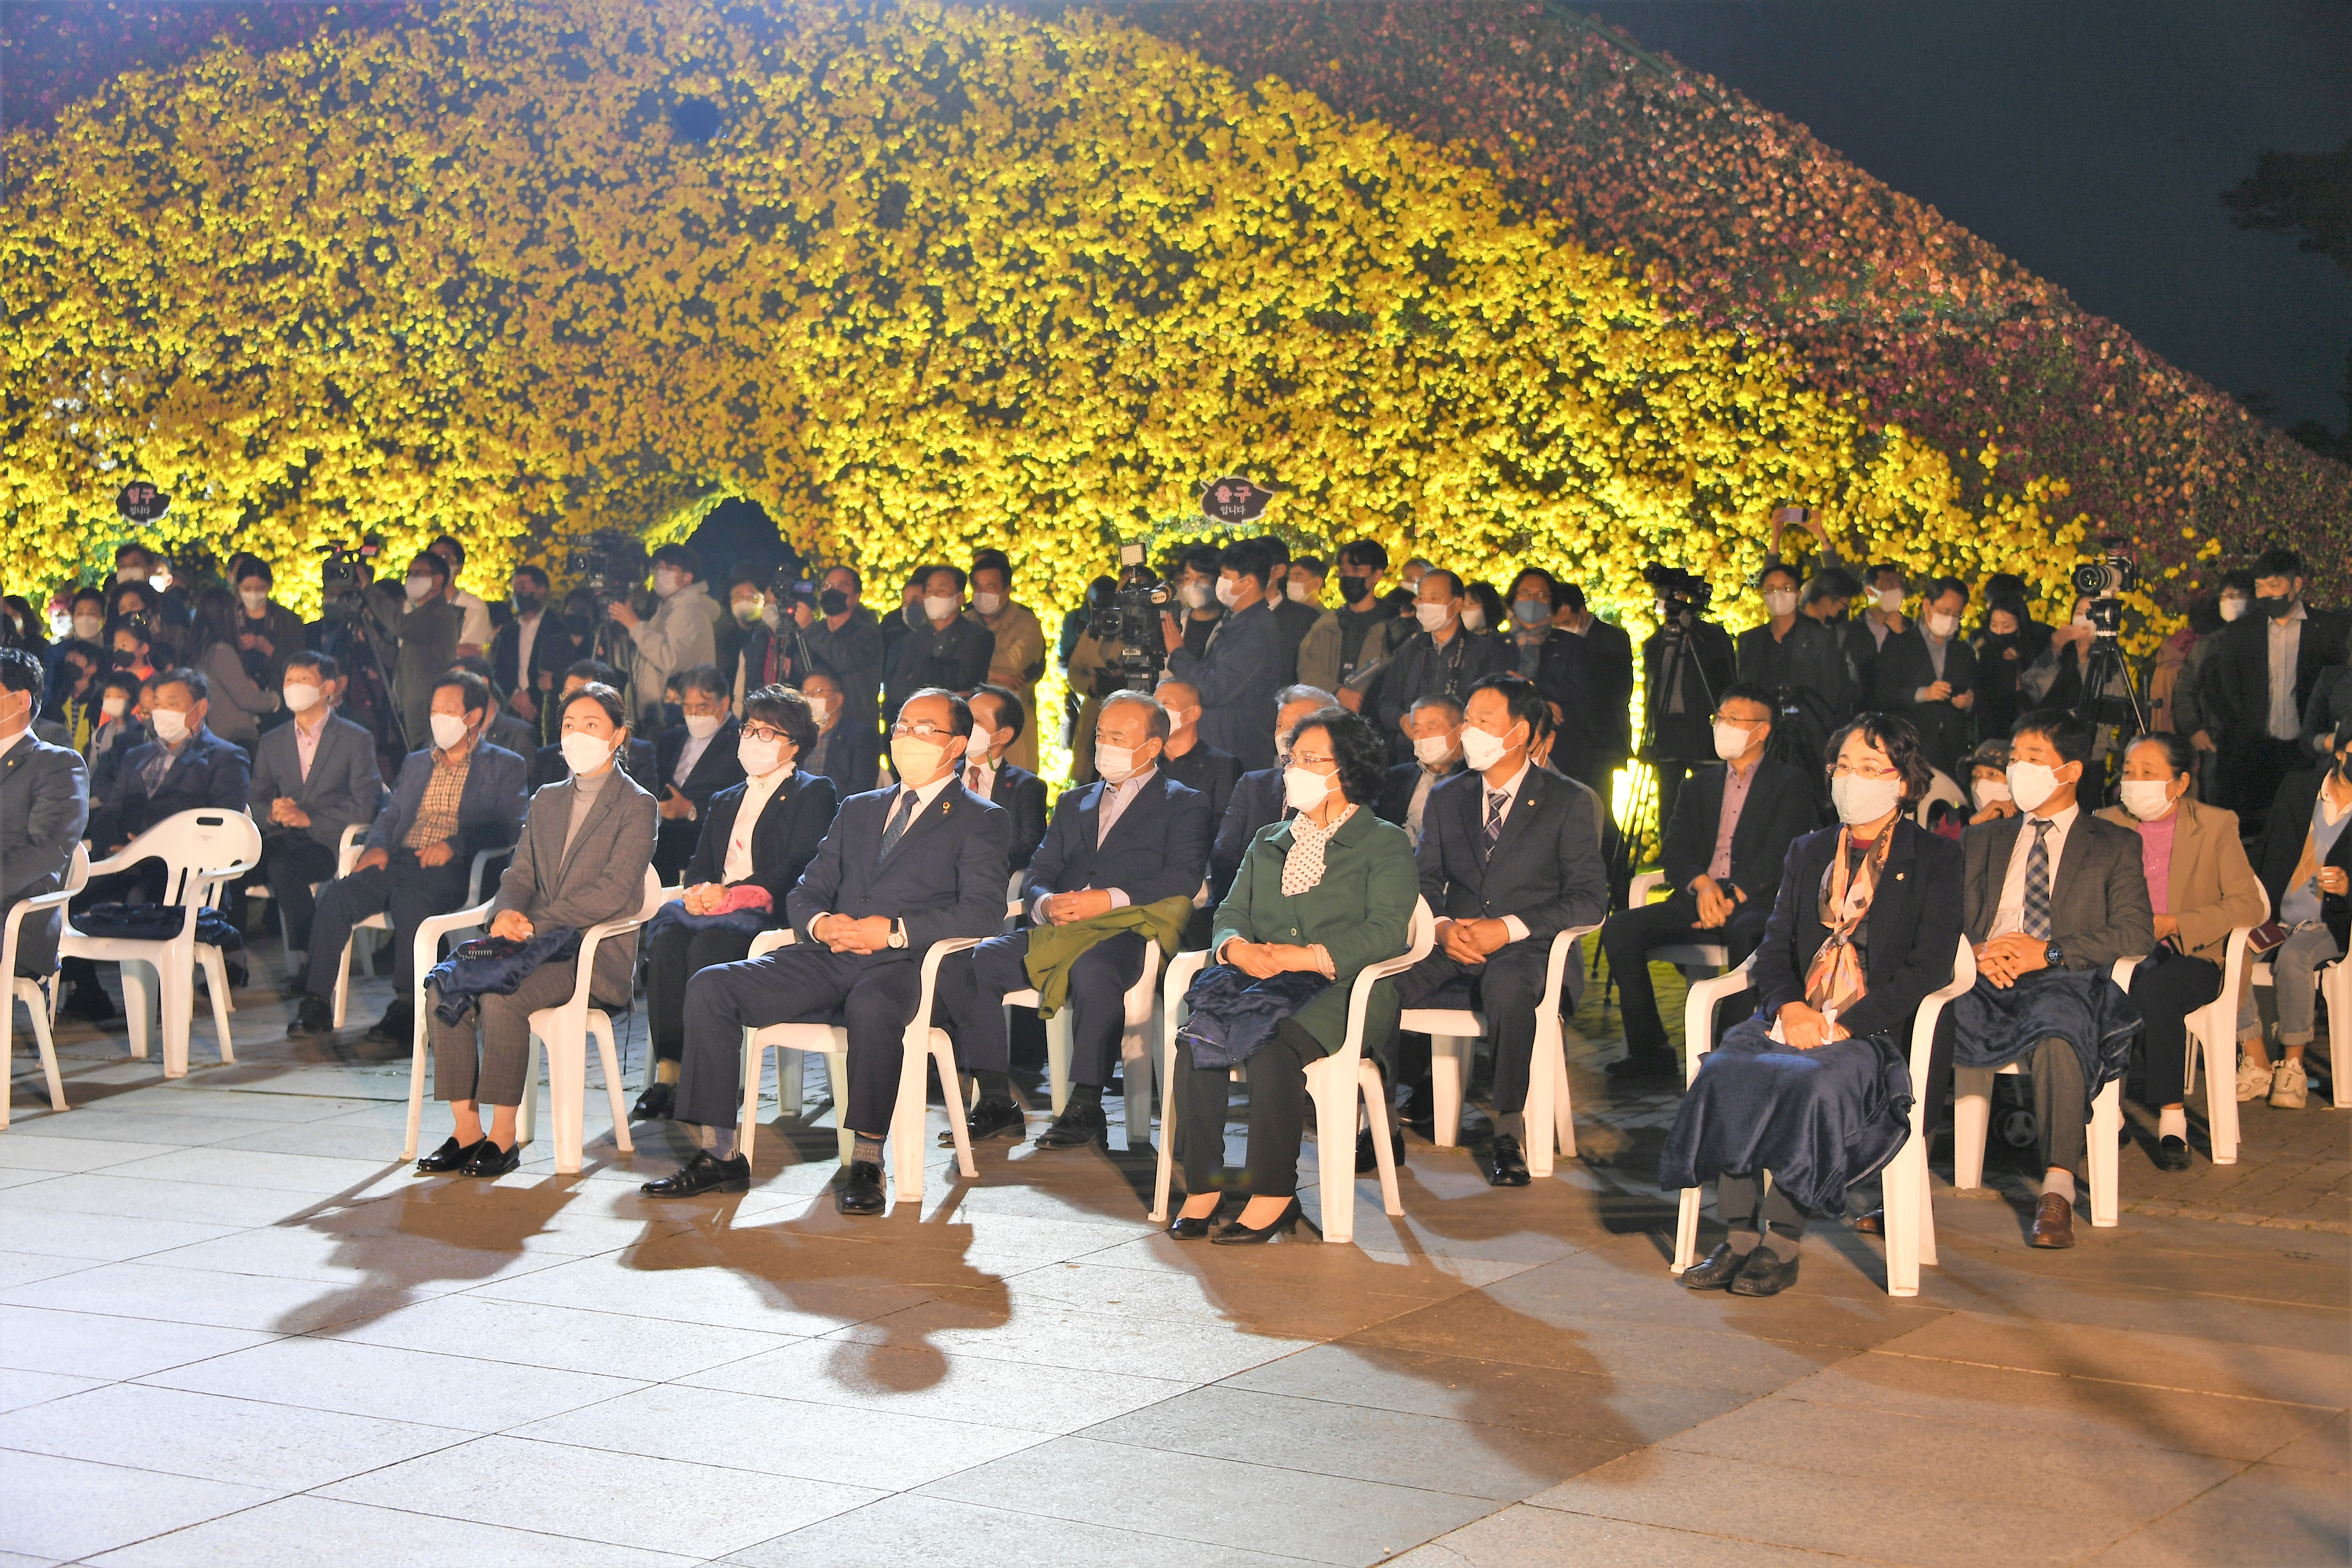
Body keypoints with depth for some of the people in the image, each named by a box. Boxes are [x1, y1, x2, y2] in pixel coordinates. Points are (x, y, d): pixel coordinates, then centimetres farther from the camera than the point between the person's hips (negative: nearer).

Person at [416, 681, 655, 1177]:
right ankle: (466, 1131, -16)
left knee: (501, 993, -32)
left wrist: (535, 926, -19)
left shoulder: (636, 806, -1)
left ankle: (504, 1137, -22)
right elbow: (520, 875, 16)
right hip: (537, 945, 6)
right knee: (443, 985, -20)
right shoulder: (547, 801, 21)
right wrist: (506, 914, -9)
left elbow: (613, 892, -12)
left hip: (597, 955, -6)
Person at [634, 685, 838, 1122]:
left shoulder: (813, 794, 9)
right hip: (716, 913, 5)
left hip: (771, 915, -5)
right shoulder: (724, 802, 31)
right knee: (670, 938, -30)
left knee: (710, 943, -36)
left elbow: (800, 868, -5)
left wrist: (731, 895, -16)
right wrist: (698, 893, -6)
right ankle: (666, 1074, -35)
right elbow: (700, 866, 21)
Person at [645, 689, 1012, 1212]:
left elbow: (983, 913, -6)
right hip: (829, 959, 6)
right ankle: (720, 1155, -12)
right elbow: (805, 891, 22)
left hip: (902, 965, -6)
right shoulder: (857, 810, 27)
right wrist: (820, 923, -4)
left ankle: (866, 1164, -30)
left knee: (871, 1006, -41)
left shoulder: (981, 821, 8)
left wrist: (895, 931, -18)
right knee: (709, 988, -14)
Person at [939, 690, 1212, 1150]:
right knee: (963, 964, -18)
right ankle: (997, 1104, -15)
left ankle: (1086, 1108, -27)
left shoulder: (1182, 805, 13)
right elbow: (1036, 876, 21)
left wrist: (1106, 900, -16)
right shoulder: (1074, 803, 30)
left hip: (1124, 934, -6)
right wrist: (1046, 903, -5)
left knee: (1092, 971, -40)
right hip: (1058, 932, 6)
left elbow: (1183, 879, -4)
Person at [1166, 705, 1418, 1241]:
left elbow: (1385, 934, -6)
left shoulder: (1385, 843, 8)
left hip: (1340, 992, -5)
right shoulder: (1268, 842, 27)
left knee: (1274, 1046, -36)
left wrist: (1301, 957, -18)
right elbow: (1231, 913, 18)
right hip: (1260, 982, 5)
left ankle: (1274, 1197, -28)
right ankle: (1202, 1185, -24)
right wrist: (1238, 949, -9)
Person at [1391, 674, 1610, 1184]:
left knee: (1506, 986, -41)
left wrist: (1510, 929, -16)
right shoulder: (1446, 798, 17)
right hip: (1453, 947, 4)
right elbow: (1425, 883, 16)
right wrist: (1441, 926, -8)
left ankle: (1510, 1131, -29)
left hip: (1525, 950, -4)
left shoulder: (1569, 802, 3)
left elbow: (1590, 899, -3)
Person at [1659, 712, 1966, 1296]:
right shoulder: (1808, 853, 24)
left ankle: (1781, 1243, -29)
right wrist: (1789, 1007, -7)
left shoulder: (1935, 860, 8)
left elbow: (1929, 967, -3)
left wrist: (1846, 1025, -14)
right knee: (1726, 1069, -27)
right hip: (1794, 1016, 4)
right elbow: (1775, 947, 16)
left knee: (1813, 1080, -36)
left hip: (1876, 1028, -4)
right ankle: (1740, 1236, -27)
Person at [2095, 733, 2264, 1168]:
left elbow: (2248, 905, -4)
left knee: (2154, 992, -38)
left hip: (2189, 958, -2)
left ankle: (2172, 1117, -28)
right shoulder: (2105, 825, 12)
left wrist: (2171, 924, -14)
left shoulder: (2217, 826, 5)